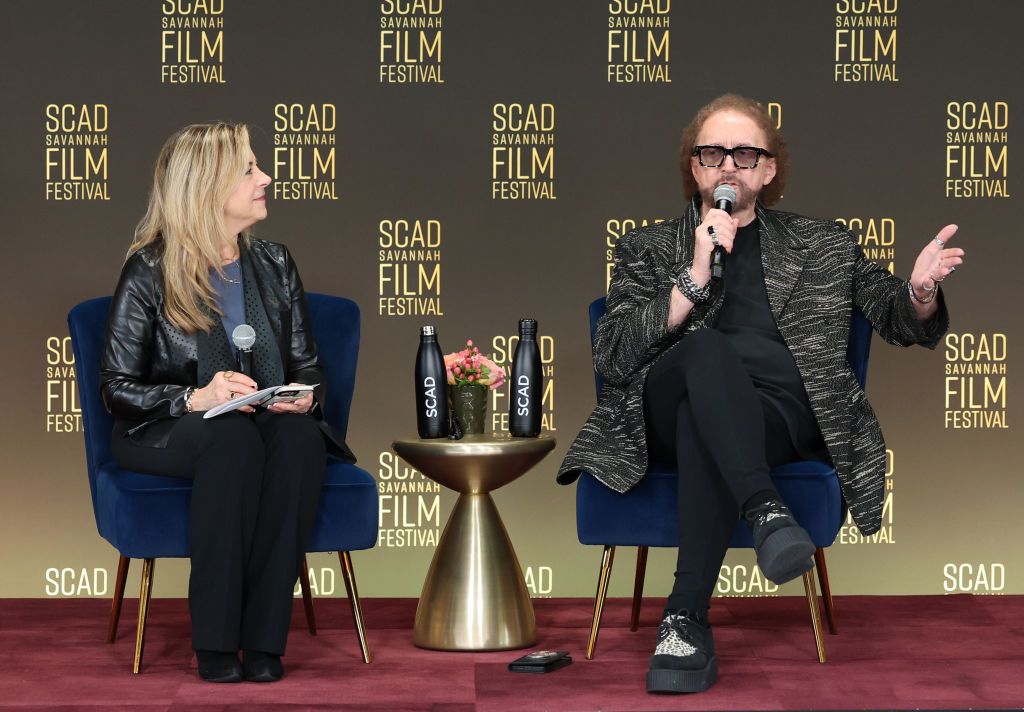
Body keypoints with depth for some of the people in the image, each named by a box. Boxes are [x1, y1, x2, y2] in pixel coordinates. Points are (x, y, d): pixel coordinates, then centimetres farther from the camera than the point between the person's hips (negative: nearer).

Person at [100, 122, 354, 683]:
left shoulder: (273, 264, 12)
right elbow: (117, 387, -6)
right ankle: (215, 641, -33)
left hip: (272, 423, 4)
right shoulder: (149, 270, -3)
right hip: (164, 438, -4)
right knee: (234, 434, -38)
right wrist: (196, 398, -24)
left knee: (300, 437, -33)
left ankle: (264, 637, -32)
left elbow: (306, 365, 15)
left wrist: (303, 397, -10)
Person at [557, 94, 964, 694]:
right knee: (710, 347, -35)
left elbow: (904, 323, 23)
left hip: (781, 415, 0)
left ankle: (687, 619, -38)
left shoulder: (822, 245, 25)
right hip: (667, 412, 0)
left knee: (702, 423, -37)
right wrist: (694, 279, -3)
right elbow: (610, 357, 7)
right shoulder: (648, 249, 22)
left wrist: (920, 289, -3)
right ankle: (766, 511, -49)